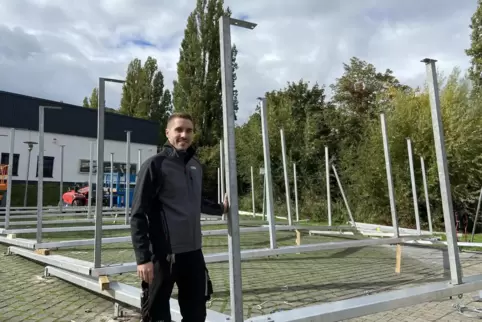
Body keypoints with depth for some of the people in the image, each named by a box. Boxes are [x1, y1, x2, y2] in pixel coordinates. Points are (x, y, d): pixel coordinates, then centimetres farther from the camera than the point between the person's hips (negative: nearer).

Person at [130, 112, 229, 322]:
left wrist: (220, 209, 28)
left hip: (193, 252, 6)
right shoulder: (155, 165, -9)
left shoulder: (196, 166, 10)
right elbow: (138, 215, -12)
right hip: (163, 254, -6)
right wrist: (143, 257, -17)